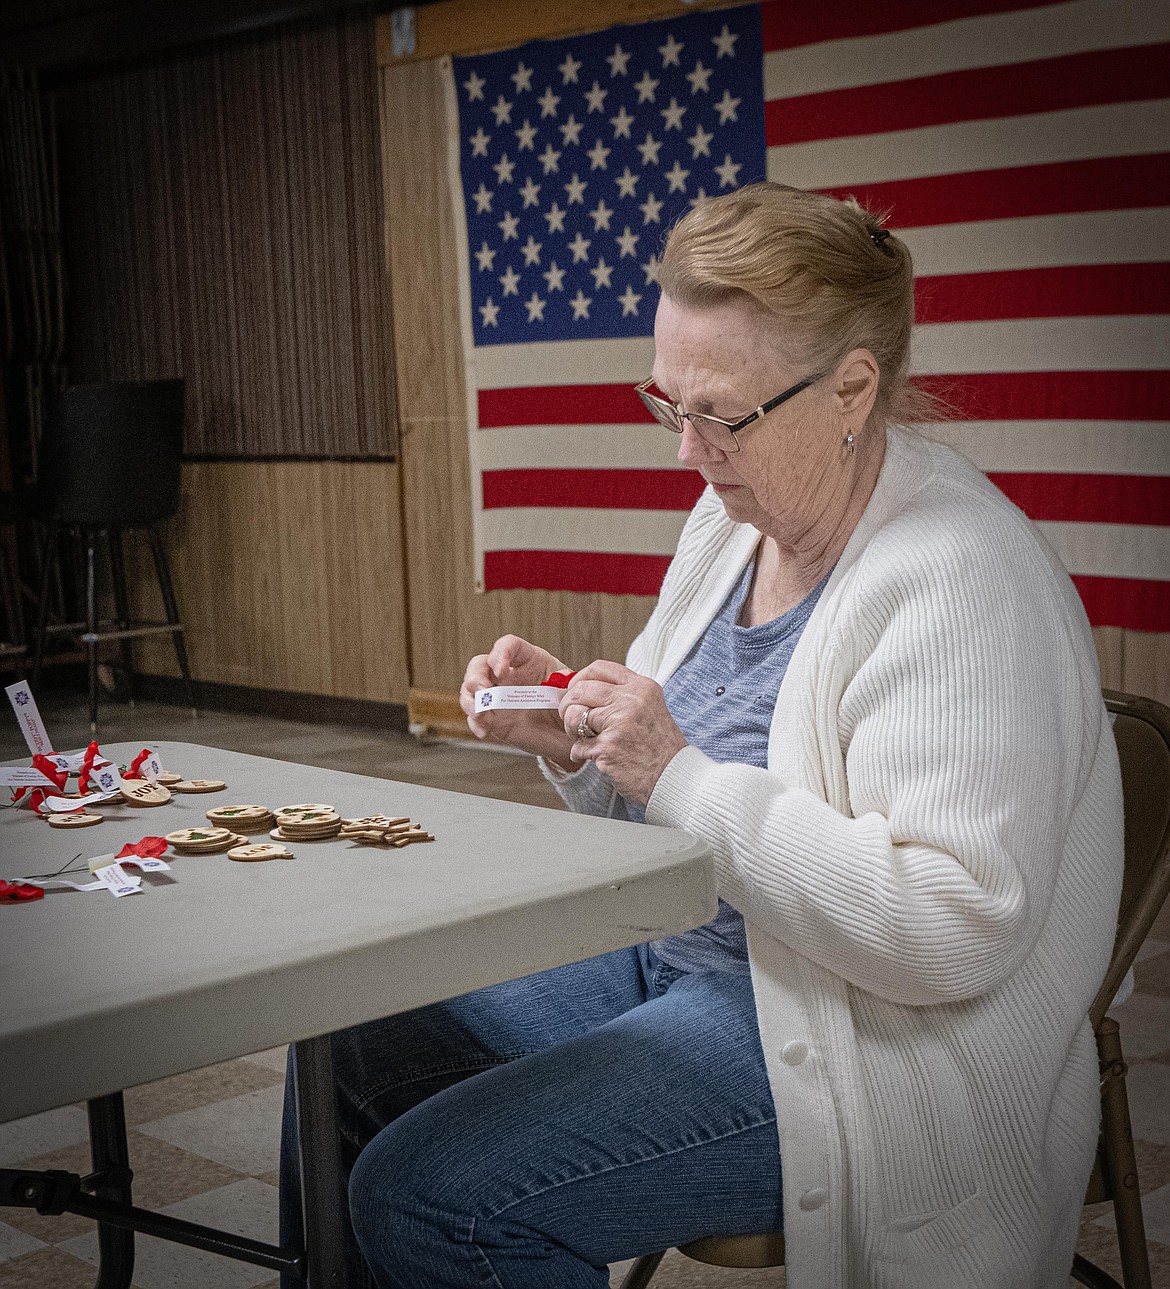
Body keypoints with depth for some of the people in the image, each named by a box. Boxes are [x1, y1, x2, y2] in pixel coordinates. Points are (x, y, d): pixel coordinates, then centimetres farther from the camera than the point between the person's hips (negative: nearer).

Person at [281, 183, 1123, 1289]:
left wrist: (679, 776, -27)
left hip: (840, 1030, -9)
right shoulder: (736, 514, 6)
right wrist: (571, 736, -6)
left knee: (426, 1195, -20)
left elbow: (956, 928, -29)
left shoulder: (955, 583, -23)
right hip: (666, 952, 9)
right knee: (353, 1050, 7)